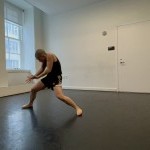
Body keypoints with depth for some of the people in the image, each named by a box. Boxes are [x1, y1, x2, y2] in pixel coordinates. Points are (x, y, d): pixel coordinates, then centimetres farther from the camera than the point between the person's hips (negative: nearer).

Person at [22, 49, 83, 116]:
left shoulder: (49, 56, -21)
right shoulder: (44, 58, 7)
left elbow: (48, 70, -25)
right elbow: (42, 69, 8)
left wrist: (38, 77, -17)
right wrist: (34, 76, -5)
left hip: (56, 78, -9)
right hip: (49, 77, 9)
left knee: (60, 96, -29)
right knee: (33, 89, 13)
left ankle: (77, 108, -15)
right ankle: (30, 104, 40)